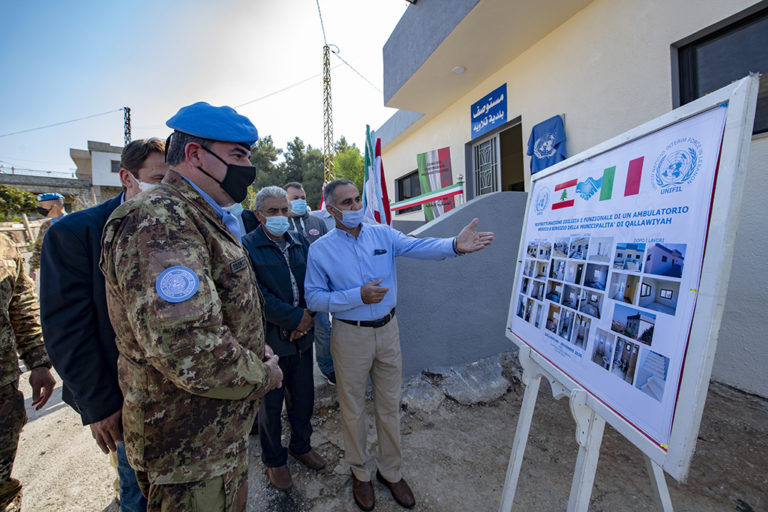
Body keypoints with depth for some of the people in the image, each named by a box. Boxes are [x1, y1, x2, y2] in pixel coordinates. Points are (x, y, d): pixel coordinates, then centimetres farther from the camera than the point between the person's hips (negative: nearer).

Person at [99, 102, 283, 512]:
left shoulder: (201, 220, 10)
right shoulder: (158, 221, -26)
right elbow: (189, 351, -36)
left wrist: (263, 355, 5)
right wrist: (262, 376, -18)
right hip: (192, 451, -9)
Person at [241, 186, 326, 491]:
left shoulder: (301, 243, 6)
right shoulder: (248, 246, -9)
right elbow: (256, 295, -17)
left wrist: (309, 314, -10)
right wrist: (294, 318, -18)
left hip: (302, 335, 5)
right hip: (270, 338, -4)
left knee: (303, 396, 20)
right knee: (270, 403, 15)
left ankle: (301, 445, 45)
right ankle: (274, 460, 39)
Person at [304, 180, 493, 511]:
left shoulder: (383, 234, -2)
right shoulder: (320, 249, -6)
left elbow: (419, 247, -18)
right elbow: (313, 298, -9)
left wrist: (454, 245, -38)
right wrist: (358, 296, -21)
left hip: (387, 330, 2)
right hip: (350, 335, -2)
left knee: (389, 405, 17)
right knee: (353, 409, 16)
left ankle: (390, 471, 42)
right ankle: (360, 472, 44)